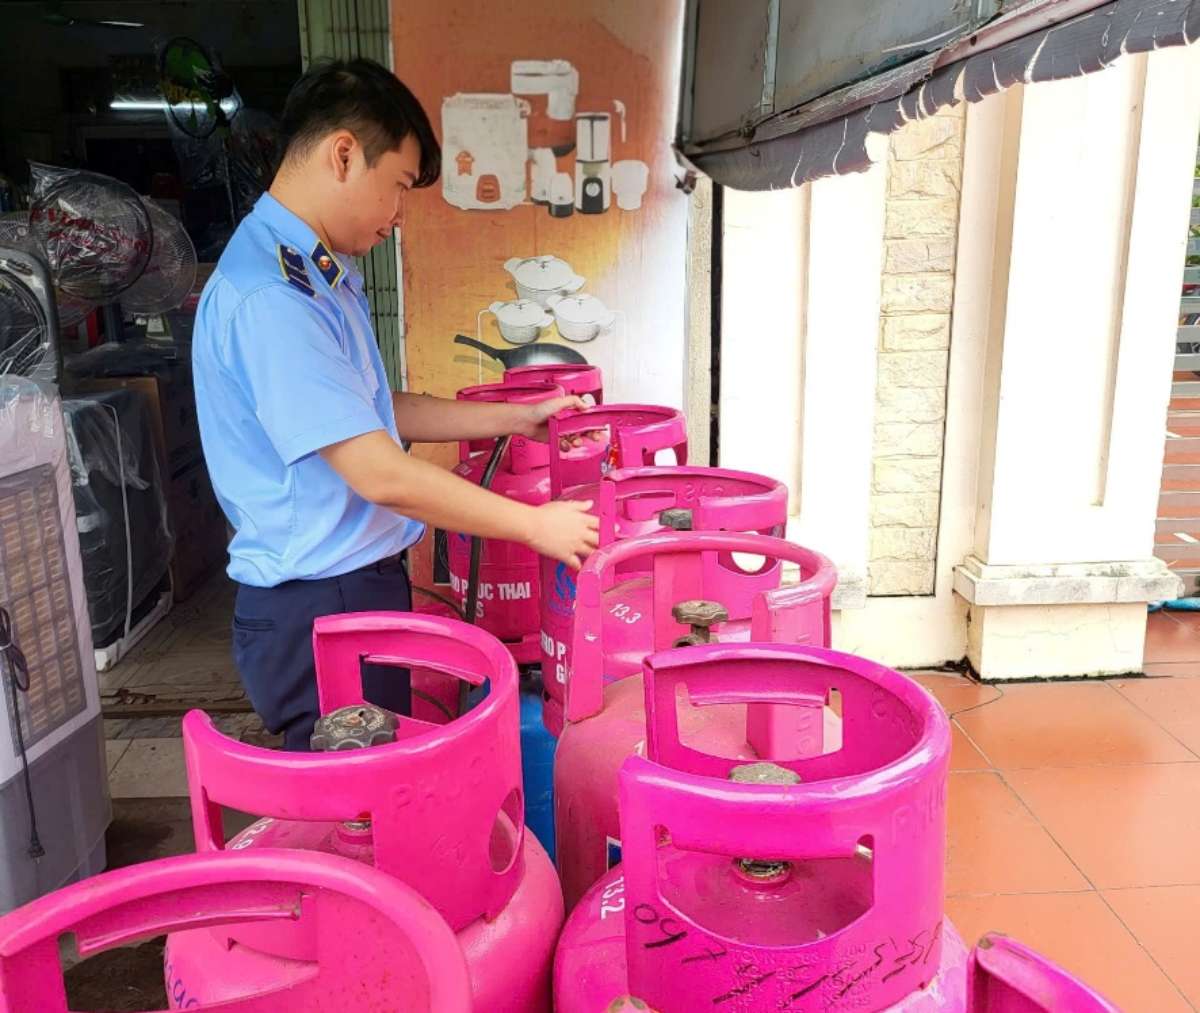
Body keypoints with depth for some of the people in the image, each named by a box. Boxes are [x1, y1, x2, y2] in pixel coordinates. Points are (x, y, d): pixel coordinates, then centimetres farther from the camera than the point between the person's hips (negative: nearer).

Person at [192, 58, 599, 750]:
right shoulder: (267, 298, -23)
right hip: (319, 613, -9)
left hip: (365, 587, 9)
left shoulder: (321, 276, 10)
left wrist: (516, 419, 14)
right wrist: (535, 526, -15)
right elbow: (380, 474, -25)